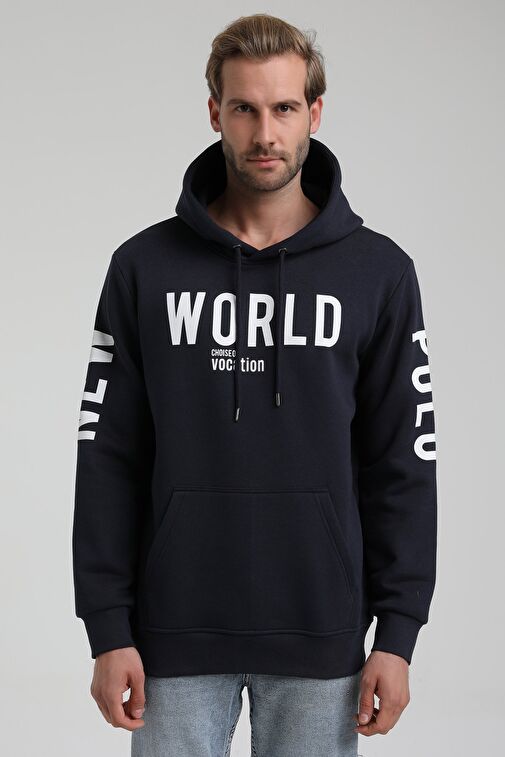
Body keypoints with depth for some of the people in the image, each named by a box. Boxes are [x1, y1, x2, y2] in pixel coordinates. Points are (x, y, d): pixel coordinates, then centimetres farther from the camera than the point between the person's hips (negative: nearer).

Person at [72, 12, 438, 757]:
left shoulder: (378, 272, 0)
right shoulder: (146, 267, 0)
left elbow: (403, 463, 1)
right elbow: (109, 458, 1)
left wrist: (398, 634, -3)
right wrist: (107, 629, -4)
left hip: (320, 638, 0)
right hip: (177, 636, 0)